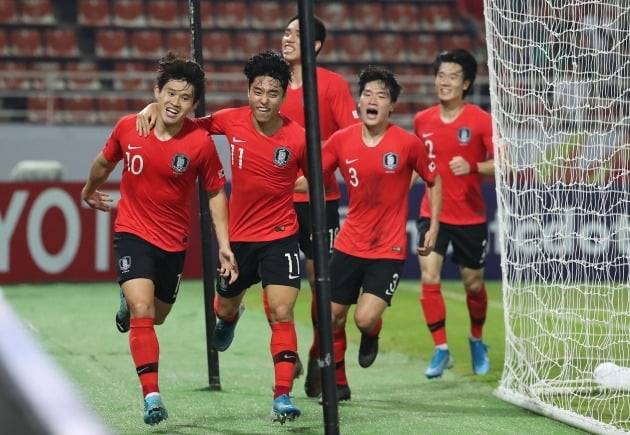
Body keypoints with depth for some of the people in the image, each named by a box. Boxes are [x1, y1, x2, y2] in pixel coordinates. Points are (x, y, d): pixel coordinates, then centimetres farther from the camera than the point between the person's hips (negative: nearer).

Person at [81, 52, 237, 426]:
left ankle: (131, 305, 53)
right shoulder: (128, 128, -12)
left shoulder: (201, 143, -15)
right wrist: (90, 190, 28)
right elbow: (104, 162, 11)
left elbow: (216, 192, -2)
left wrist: (224, 245, -7)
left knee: (157, 316, 17)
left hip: (174, 241, 1)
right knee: (142, 310, -20)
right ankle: (152, 396, -19)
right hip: (133, 231, -1)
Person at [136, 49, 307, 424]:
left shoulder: (297, 138, -16)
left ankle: (283, 396, -12)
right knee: (224, 309, 22)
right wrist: (155, 108, -9)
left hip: (280, 237, -3)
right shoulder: (232, 121, -10)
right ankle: (230, 318, 61)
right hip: (238, 235, 3)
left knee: (282, 313, -17)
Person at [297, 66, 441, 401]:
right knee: (332, 317, 4)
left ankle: (372, 335, 21)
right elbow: (311, 179, 5)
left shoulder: (408, 143, -9)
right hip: (349, 245, 3)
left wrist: (433, 228, 2)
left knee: (365, 318, -17)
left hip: (389, 249, -3)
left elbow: (434, 182, 5)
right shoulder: (340, 141, -4)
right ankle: (337, 384, 25)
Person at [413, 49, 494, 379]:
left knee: (474, 284, 10)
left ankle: (477, 342, 37)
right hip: (432, 213, 2)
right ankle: (441, 350, -4)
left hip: (470, 216, -2)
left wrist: (472, 167, -31)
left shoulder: (481, 120, -11)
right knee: (428, 279, -14)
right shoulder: (422, 120, 2)